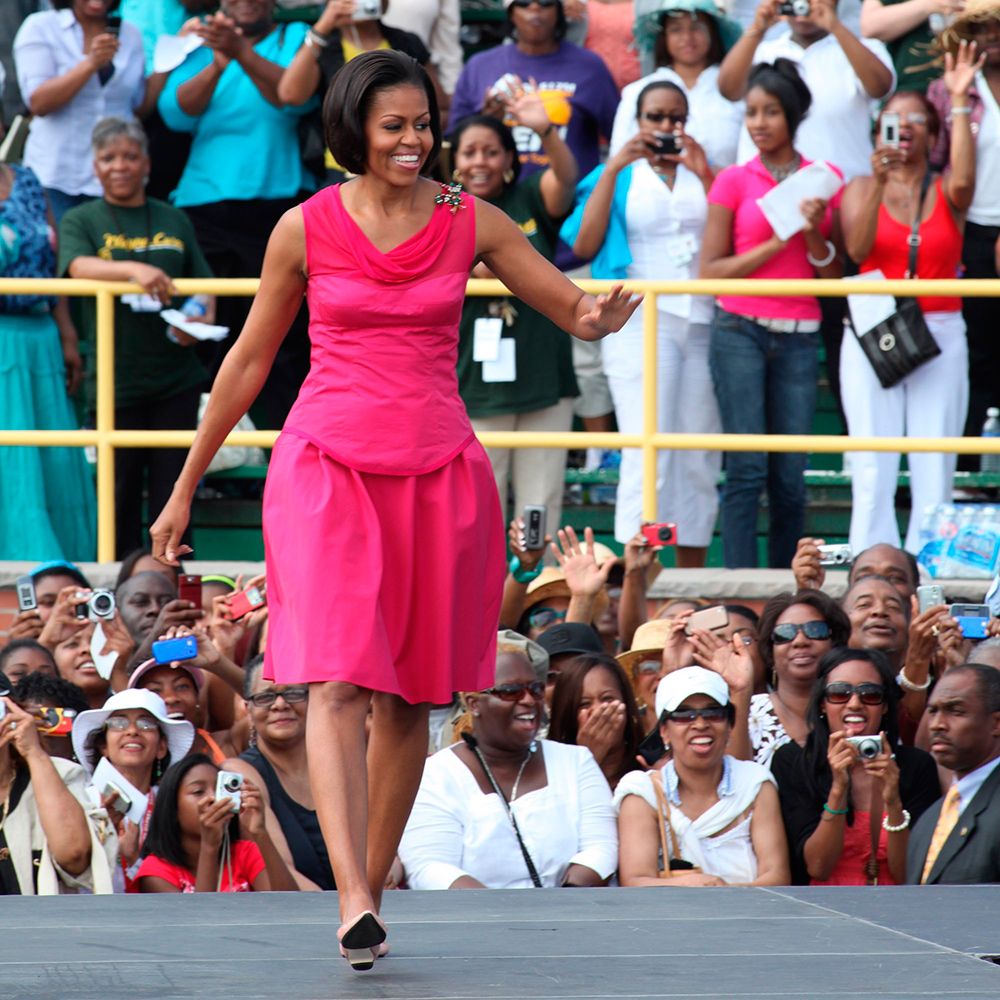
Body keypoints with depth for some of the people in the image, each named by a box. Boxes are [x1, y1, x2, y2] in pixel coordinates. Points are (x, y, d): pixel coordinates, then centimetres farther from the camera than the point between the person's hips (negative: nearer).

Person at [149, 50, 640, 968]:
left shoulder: (472, 224, 4)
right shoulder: (306, 228, 2)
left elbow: (578, 310, 8)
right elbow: (249, 361, 10)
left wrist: (600, 318, -19)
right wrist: (184, 491, 13)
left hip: (436, 475, 2)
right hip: (327, 468, -2)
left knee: (408, 699, 7)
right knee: (337, 681, -17)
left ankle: (373, 890, 21)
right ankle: (353, 903, -26)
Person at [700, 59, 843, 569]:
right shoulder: (735, 182, 2)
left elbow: (833, 277, 11)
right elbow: (711, 271, -1)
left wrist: (814, 234, -8)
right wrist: (776, 242, -10)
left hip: (798, 336, 3)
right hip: (740, 331, -3)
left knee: (791, 474, 2)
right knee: (747, 466, -9)